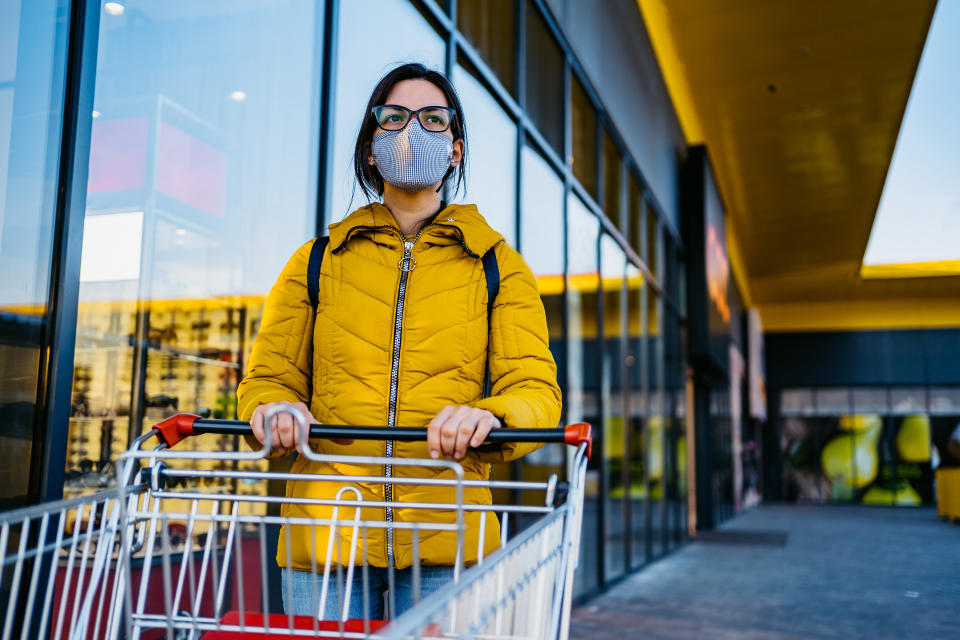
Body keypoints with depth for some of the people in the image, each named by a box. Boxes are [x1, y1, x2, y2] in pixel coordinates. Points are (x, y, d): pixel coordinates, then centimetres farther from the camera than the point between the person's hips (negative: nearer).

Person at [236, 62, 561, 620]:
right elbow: (269, 377, 11)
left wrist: (490, 417, -22)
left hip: (445, 538, 0)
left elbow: (537, 391, 1)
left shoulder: (499, 267, 10)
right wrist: (273, 411, -13)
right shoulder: (317, 262, 14)